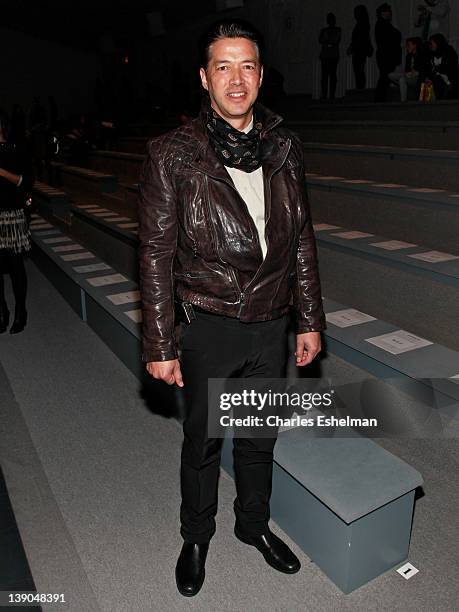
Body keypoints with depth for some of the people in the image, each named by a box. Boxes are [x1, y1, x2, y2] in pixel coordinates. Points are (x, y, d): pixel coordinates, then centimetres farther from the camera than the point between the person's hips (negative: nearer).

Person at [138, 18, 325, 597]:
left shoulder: (283, 147, 2)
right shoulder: (173, 154, -10)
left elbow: (302, 240, 7)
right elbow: (156, 256, -9)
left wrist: (309, 320, 7)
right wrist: (159, 344, -10)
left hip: (271, 323, 4)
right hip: (211, 326, -3)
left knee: (260, 436, 21)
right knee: (203, 441, 16)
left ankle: (254, 523, 47)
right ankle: (196, 538, 42)